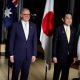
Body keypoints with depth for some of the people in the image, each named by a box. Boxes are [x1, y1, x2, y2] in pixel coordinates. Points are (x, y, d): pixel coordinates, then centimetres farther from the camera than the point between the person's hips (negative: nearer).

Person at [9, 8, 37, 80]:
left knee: (25, 73, 12)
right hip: (18, 54, -2)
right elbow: (11, 40, -3)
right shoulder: (16, 25, -5)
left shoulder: (33, 26, 4)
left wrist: (34, 54, 1)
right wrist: (11, 54, -6)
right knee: (15, 73, 10)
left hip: (28, 54, 3)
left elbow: (35, 41, 5)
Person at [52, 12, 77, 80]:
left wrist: (74, 56, 5)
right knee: (56, 74, 12)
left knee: (65, 74, 16)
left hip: (69, 57, 4)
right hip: (59, 56, -4)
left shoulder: (73, 30, 3)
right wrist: (54, 56, -11)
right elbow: (55, 44, -9)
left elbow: (74, 44, 6)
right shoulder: (59, 29, -10)